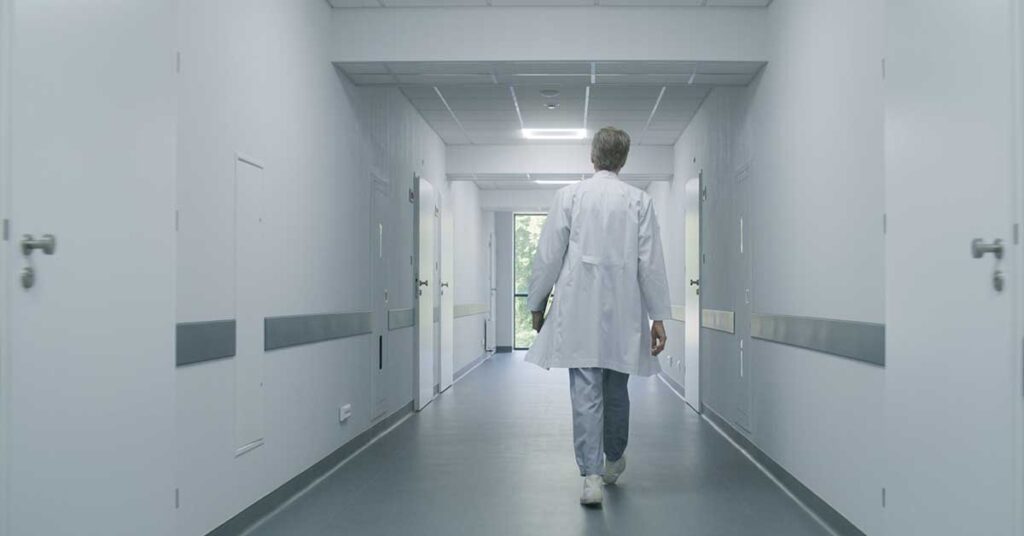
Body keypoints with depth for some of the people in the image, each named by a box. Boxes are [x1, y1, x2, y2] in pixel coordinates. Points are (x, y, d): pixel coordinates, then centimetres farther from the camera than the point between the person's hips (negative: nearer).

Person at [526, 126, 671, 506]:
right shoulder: (640, 201, 0)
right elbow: (651, 263, -2)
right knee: (616, 389, 16)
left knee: (585, 392, 0)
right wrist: (658, 316, 2)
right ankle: (613, 461, 35)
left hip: (578, 311, -2)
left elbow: (548, 256, -2)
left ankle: (592, 476, -4)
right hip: (623, 312, 2)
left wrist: (537, 304, 8)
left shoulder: (569, 196, -2)